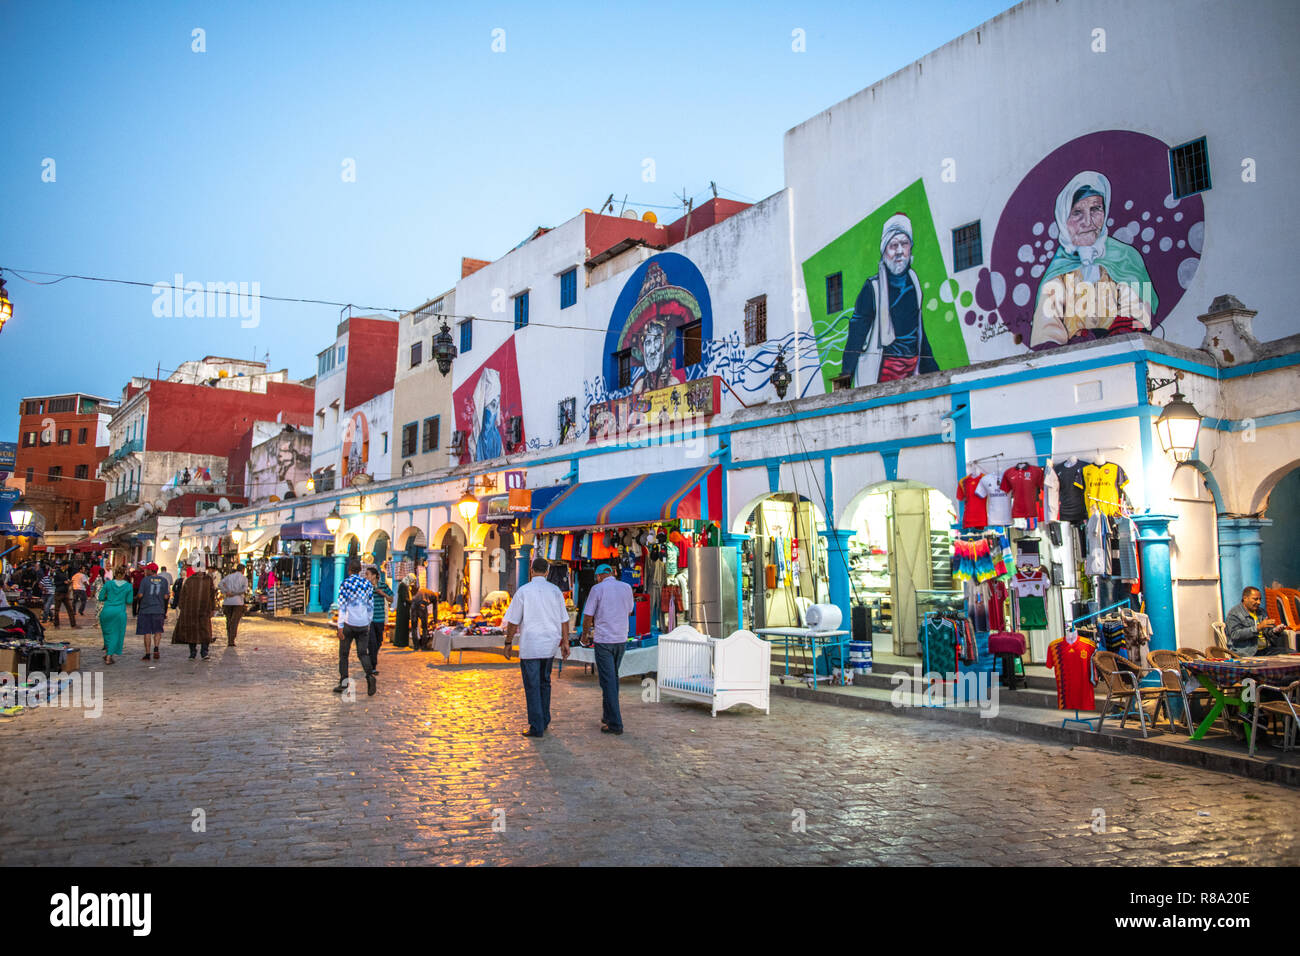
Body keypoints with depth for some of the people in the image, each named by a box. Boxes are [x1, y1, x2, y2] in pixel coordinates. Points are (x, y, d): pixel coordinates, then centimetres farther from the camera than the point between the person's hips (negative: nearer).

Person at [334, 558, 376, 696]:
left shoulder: (345, 583, -5)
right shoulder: (368, 584, 6)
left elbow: (342, 606, -9)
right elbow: (371, 606, 9)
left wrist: (340, 626, -8)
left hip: (349, 624, -3)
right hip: (363, 624, 3)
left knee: (343, 653, 9)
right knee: (363, 653, 6)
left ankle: (343, 683, 9)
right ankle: (369, 675, -17)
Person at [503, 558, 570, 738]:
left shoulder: (523, 591, -8)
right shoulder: (555, 591, 2)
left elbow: (513, 622, -6)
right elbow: (564, 620, 5)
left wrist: (508, 642, 5)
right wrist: (565, 642, 12)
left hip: (530, 646, -4)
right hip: (549, 645, 4)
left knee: (532, 686, 1)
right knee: (544, 683, 18)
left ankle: (537, 727, 2)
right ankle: (544, 721, 25)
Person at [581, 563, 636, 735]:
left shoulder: (597, 589, -9)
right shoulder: (626, 587, 4)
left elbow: (588, 616, -6)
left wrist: (585, 634, 10)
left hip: (604, 640, -5)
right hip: (621, 639, 5)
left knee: (608, 682, -2)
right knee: (613, 678, 19)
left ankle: (615, 723, -3)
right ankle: (608, 716, 27)